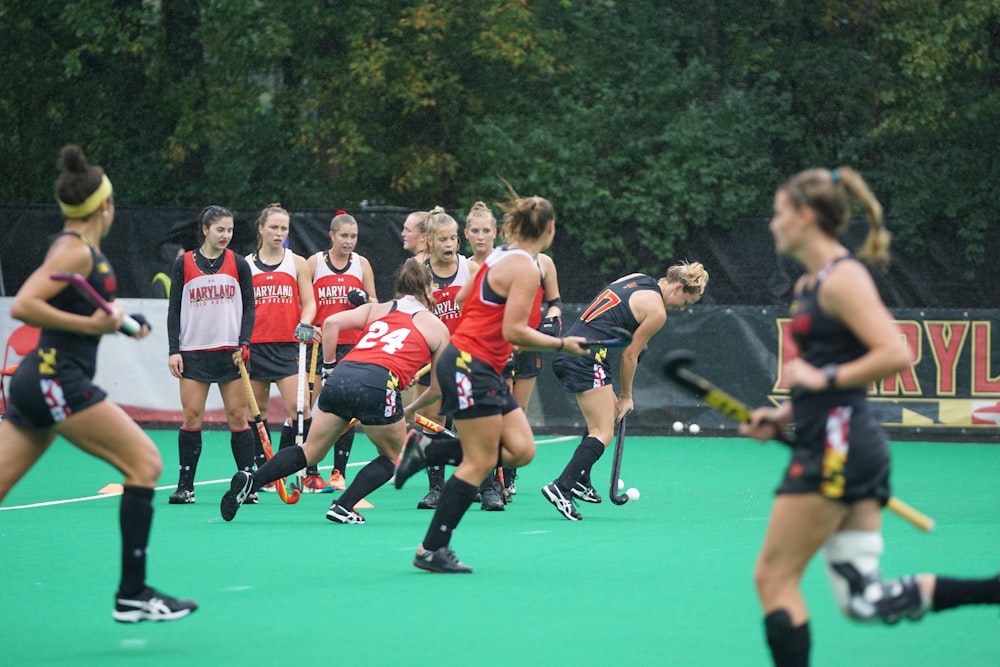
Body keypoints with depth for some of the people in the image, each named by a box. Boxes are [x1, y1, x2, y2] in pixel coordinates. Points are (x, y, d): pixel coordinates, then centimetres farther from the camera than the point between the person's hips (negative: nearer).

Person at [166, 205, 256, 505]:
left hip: (230, 352, 0)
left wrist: (244, 344, -7)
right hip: (193, 352, 0)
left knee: (238, 417, -2)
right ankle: (185, 486, 2)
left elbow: (249, 308, 6)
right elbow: (174, 309, 4)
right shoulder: (184, 263, 3)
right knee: (191, 417, -4)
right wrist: (174, 350, -4)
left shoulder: (238, 264, 5)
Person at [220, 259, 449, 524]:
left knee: (311, 451, 16)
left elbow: (331, 322, 10)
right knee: (393, 457, 20)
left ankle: (250, 481, -4)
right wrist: (410, 409, 38)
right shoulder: (437, 327, 19)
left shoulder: (376, 309, 26)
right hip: (378, 384, -4)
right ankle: (343, 507, 3)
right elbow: (437, 388, 22)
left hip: (340, 378, 4)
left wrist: (329, 368, 17)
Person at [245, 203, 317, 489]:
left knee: (299, 407, -13)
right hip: (255, 345, 2)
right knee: (258, 411, 5)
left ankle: (310, 473, -9)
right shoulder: (245, 265, 9)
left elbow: (309, 303, 5)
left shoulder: (297, 263, 7)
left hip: (288, 345, -2)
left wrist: (304, 325, -14)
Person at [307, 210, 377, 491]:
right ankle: (311, 471, 1)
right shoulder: (315, 262, 3)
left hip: (352, 344, 2)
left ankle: (339, 471, 6)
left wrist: (364, 300, -9)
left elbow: (375, 304, 12)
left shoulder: (362, 263, 8)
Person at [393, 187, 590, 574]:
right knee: (480, 462, -7)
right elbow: (513, 331, -19)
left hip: (483, 369, 10)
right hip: (471, 366, -10)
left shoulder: (500, 257, 13)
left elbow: (462, 298, 22)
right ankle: (432, 551, -3)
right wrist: (561, 345, -11)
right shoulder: (526, 269, -14)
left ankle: (426, 451, 9)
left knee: (521, 450, 3)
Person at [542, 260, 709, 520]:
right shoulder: (657, 311, -6)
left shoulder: (636, 279, 16)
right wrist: (626, 396, 12)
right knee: (603, 434, -7)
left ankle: (580, 482, 20)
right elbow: (629, 355, -1)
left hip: (567, 350, 9)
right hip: (587, 359, -9)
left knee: (604, 416, 24)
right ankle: (561, 487, -20)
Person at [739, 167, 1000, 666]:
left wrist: (823, 377, -17)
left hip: (837, 447, -10)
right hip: (835, 444, 10)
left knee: (774, 578, -2)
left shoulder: (843, 278, -11)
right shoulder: (811, 284, 17)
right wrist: (784, 416, 14)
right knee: (866, 601, 4)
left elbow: (896, 354, -22)